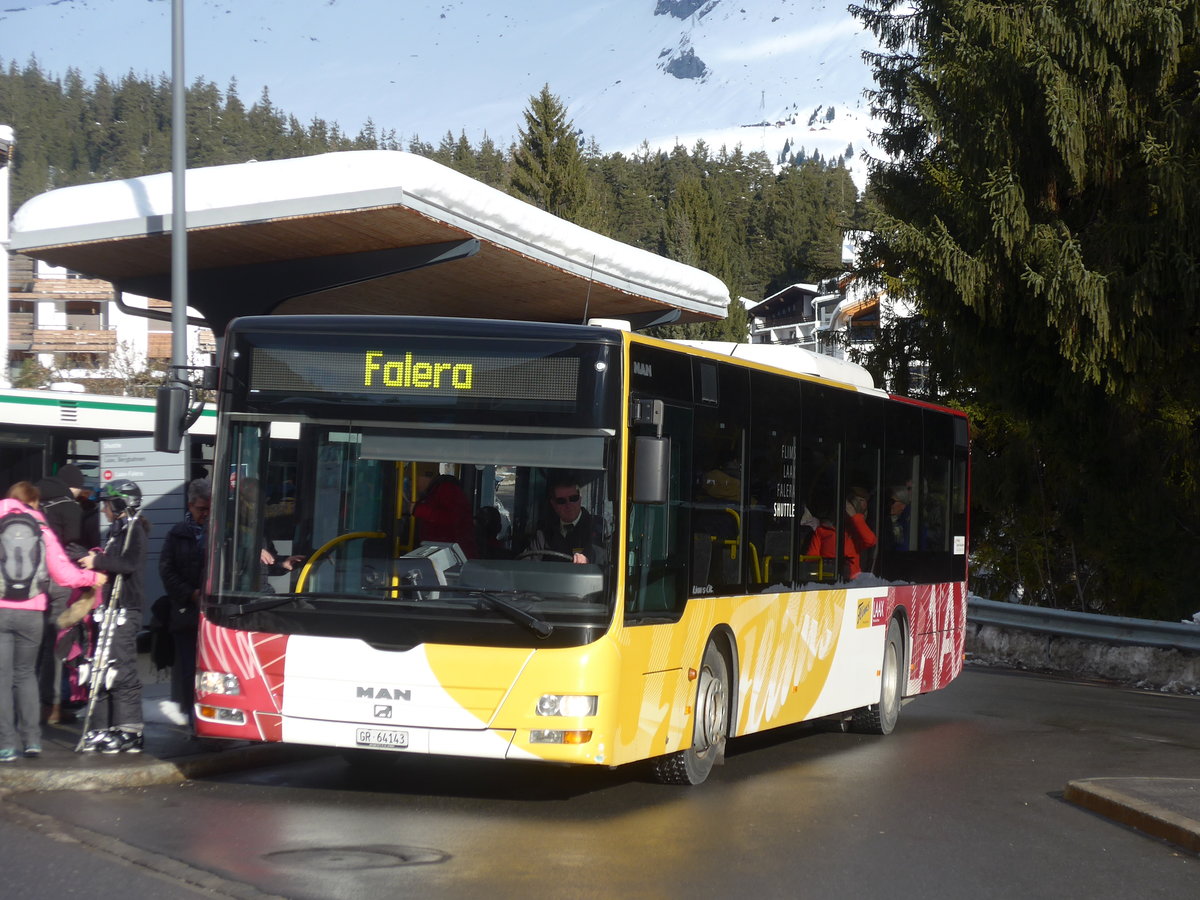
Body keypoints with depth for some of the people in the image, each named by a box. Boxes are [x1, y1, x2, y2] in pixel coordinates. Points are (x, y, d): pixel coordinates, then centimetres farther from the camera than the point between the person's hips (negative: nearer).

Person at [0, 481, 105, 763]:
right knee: (26, 673, 17)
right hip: (31, 613, 2)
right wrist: (92, 577, 13)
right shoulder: (41, 529, 4)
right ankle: (31, 738, 12)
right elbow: (63, 573, -2)